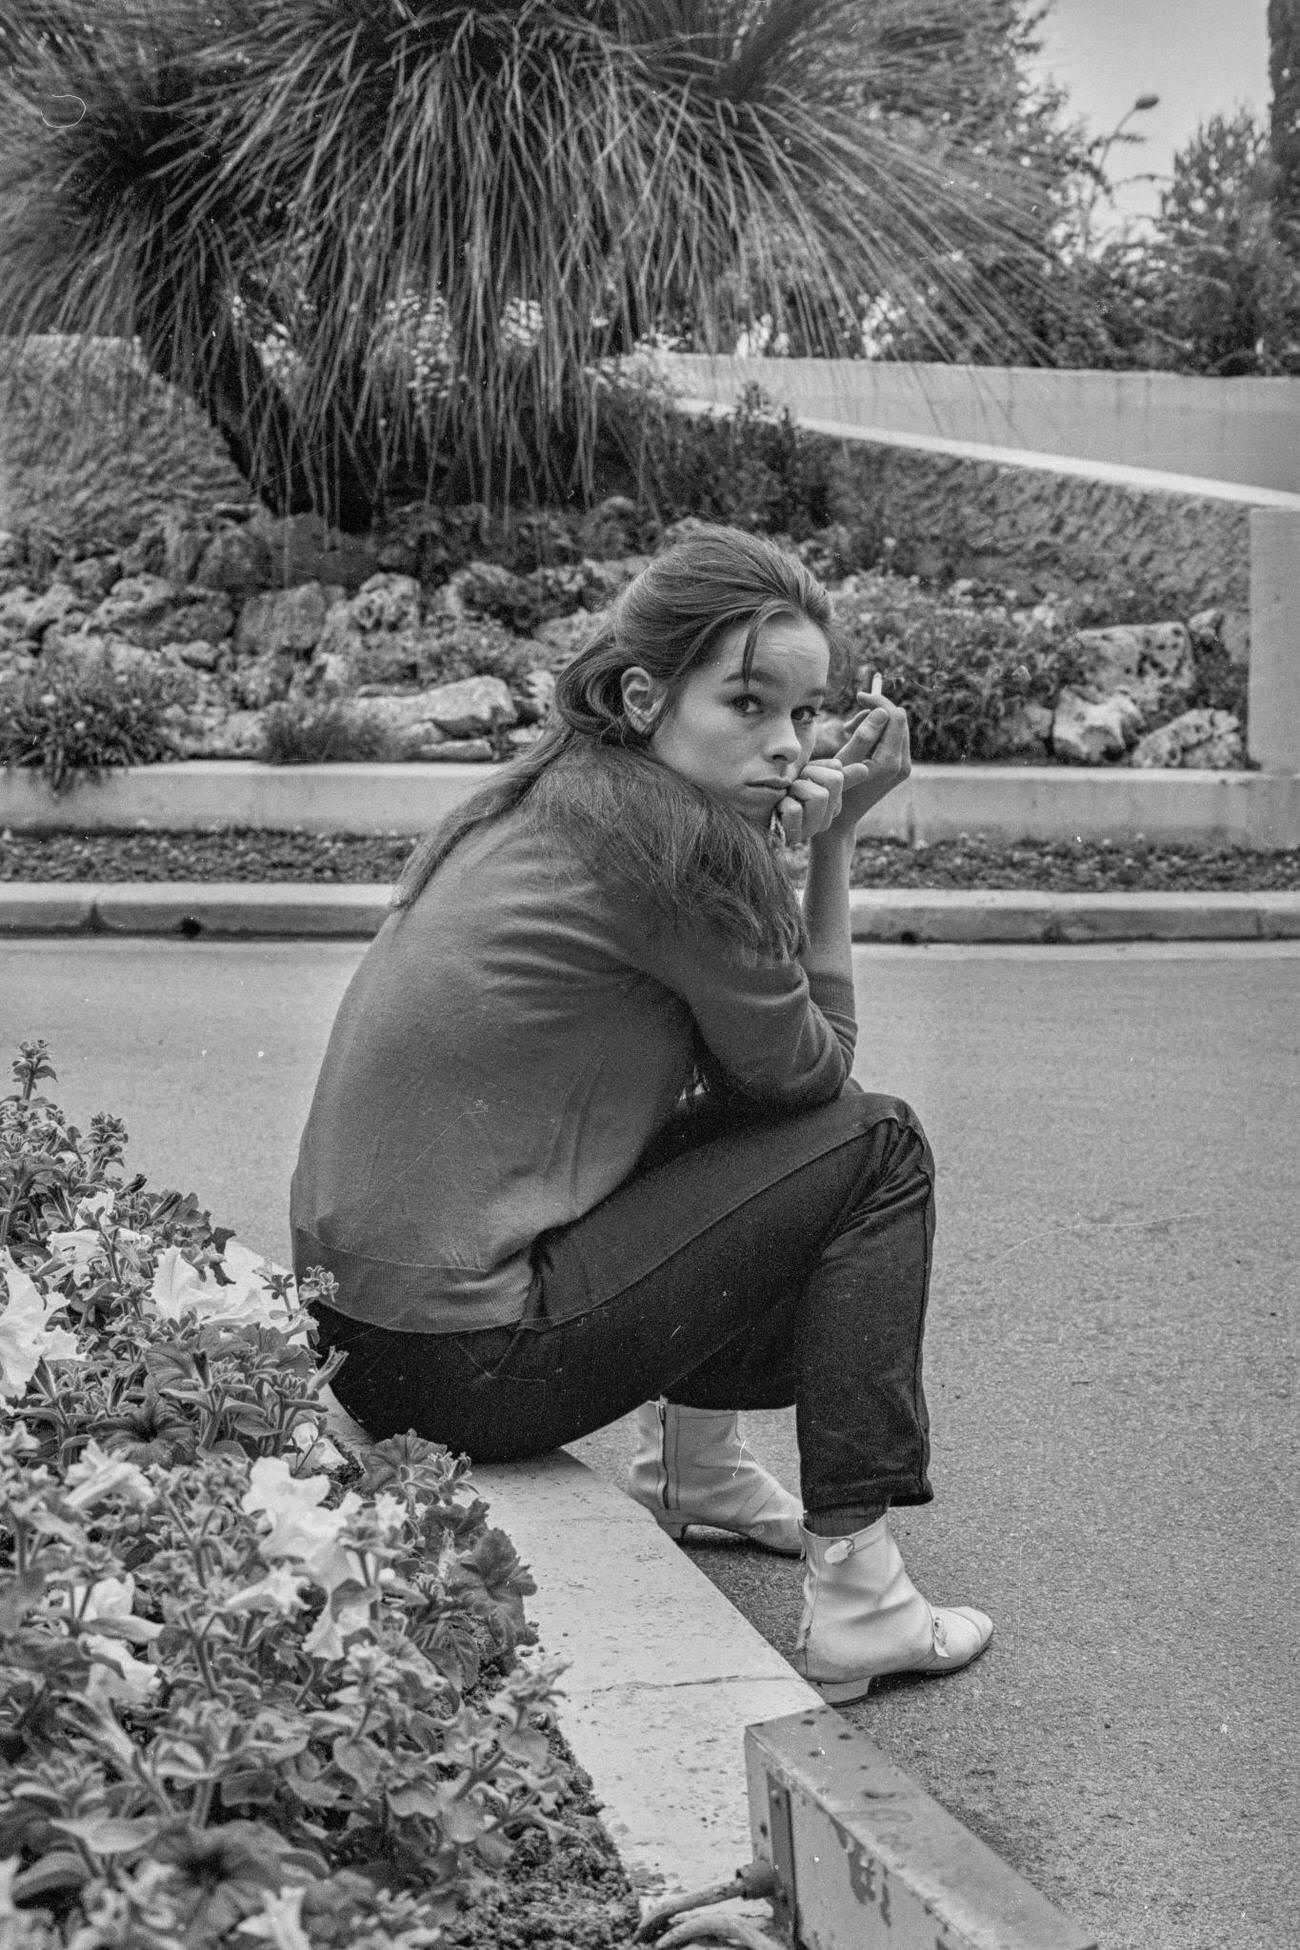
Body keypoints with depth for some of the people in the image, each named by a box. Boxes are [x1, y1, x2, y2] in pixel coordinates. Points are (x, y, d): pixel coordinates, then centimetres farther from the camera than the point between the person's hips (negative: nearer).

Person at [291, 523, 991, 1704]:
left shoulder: (549, 798, 11)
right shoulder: (683, 840, -17)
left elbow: (757, 1062, 16)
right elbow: (812, 1068, -3)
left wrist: (801, 835, 4)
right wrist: (831, 843, 0)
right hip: (462, 1363, -9)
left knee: (733, 1118, 23)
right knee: (875, 1150, -1)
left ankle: (691, 1461, 31)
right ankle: (855, 1599, -1)